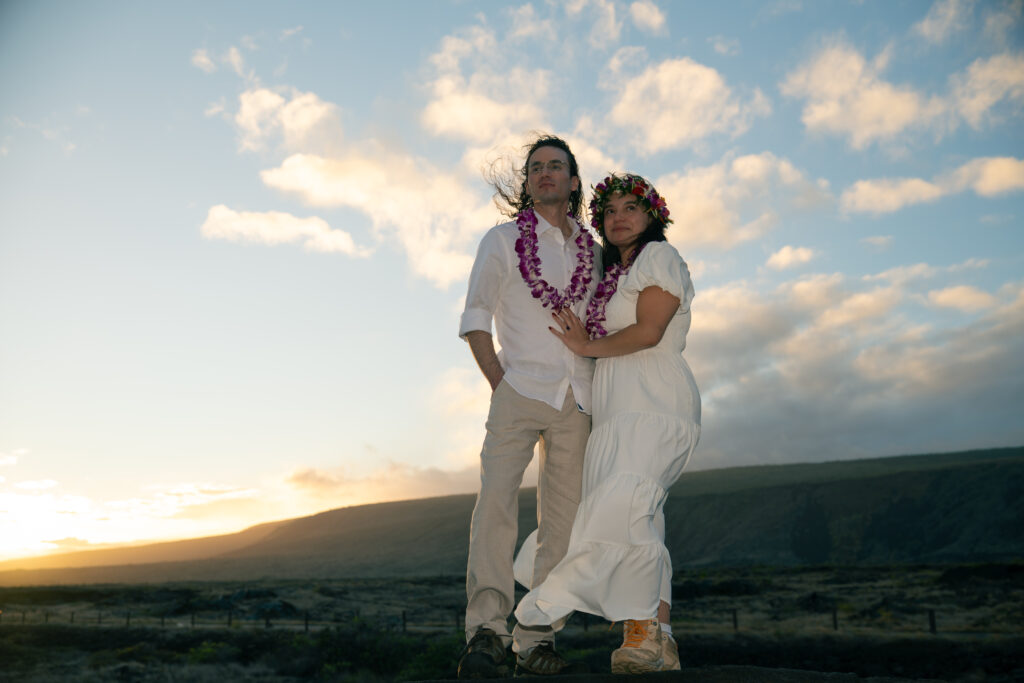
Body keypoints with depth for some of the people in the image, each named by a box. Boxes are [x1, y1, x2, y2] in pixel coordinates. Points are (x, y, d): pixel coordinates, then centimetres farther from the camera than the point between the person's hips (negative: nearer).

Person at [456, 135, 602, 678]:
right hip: (520, 389, -3)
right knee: (496, 501, -19)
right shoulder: (503, 239, 9)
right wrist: (499, 384, -7)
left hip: (577, 402, 4)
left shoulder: (592, 252, 18)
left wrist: (600, 394, 8)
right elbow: (474, 320, 3)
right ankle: (486, 633, -18)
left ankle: (537, 639, 7)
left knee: (562, 519, 1)